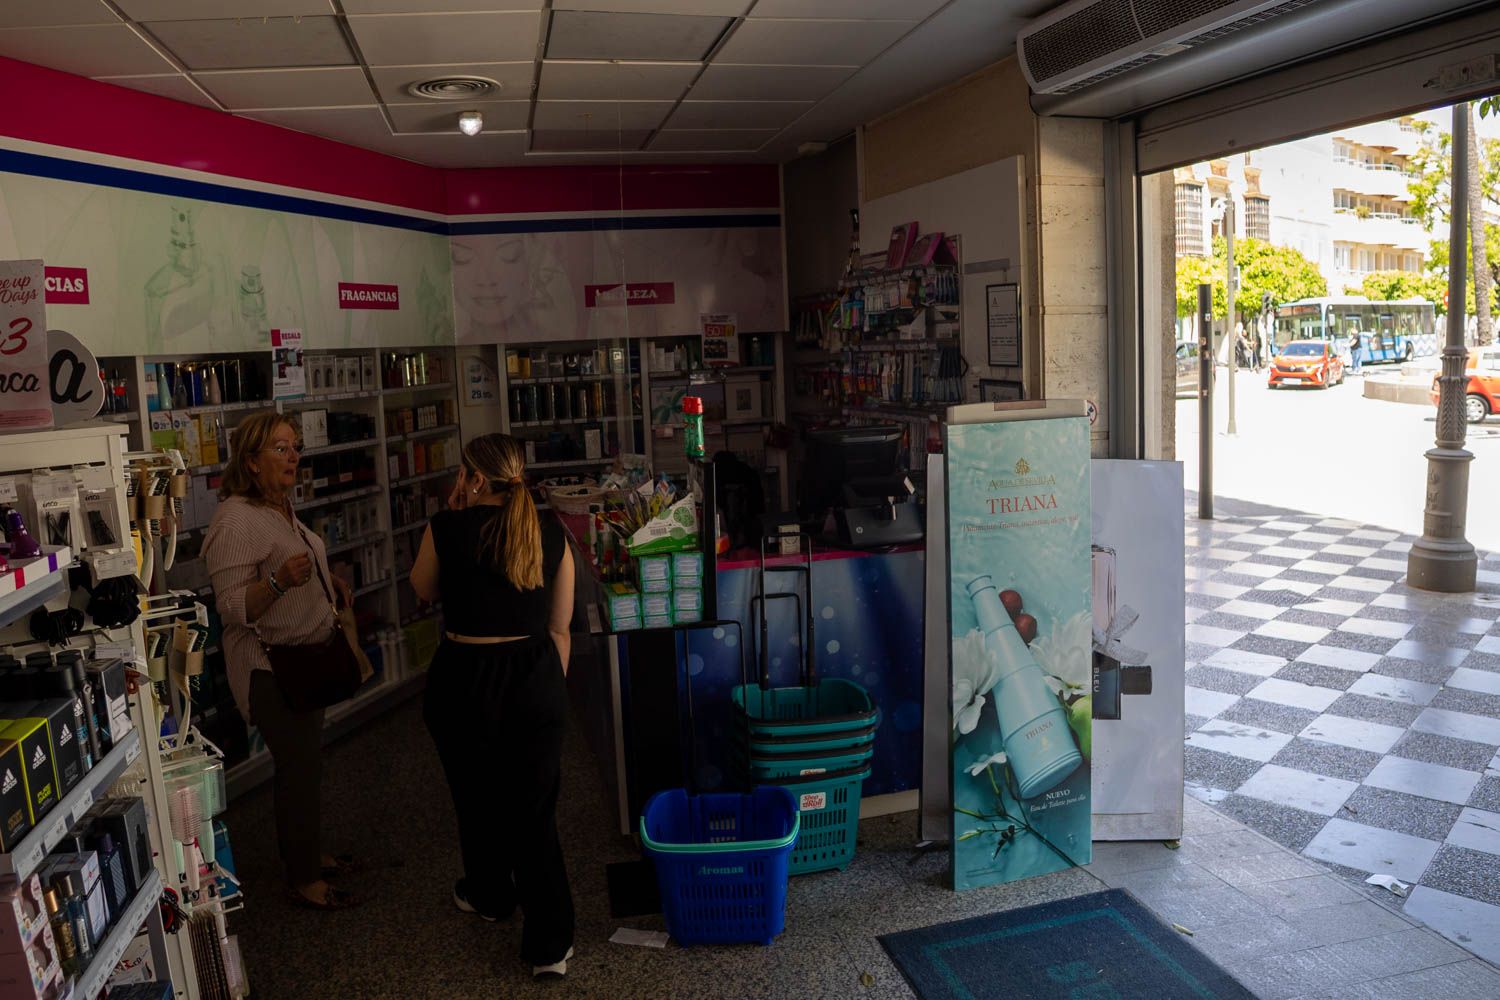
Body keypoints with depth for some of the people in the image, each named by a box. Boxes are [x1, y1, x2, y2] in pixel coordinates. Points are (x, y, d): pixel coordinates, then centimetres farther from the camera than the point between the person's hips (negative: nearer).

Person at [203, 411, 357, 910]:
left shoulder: (280, 507, 7)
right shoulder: (236, 520, -22)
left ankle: (309, 854, 35)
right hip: (272, 667, -9)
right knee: (298, 769, 0)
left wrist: (329, 579, 9)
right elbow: (232, 607, -25)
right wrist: (280, 580, -39)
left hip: (306, 655, 10)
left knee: (305, 762, 19)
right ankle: (302, 879, 16)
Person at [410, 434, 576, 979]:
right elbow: (559, 627, 4)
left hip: (465, 680, -2)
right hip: (537, 681, 2)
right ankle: (550, 943, 11)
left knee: (478, 798, 22)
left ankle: (490, 896, 45)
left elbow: (424, 588, 10)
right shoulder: (551, 535, -1)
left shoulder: (447, 529, -10)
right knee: (535, 810, 9)